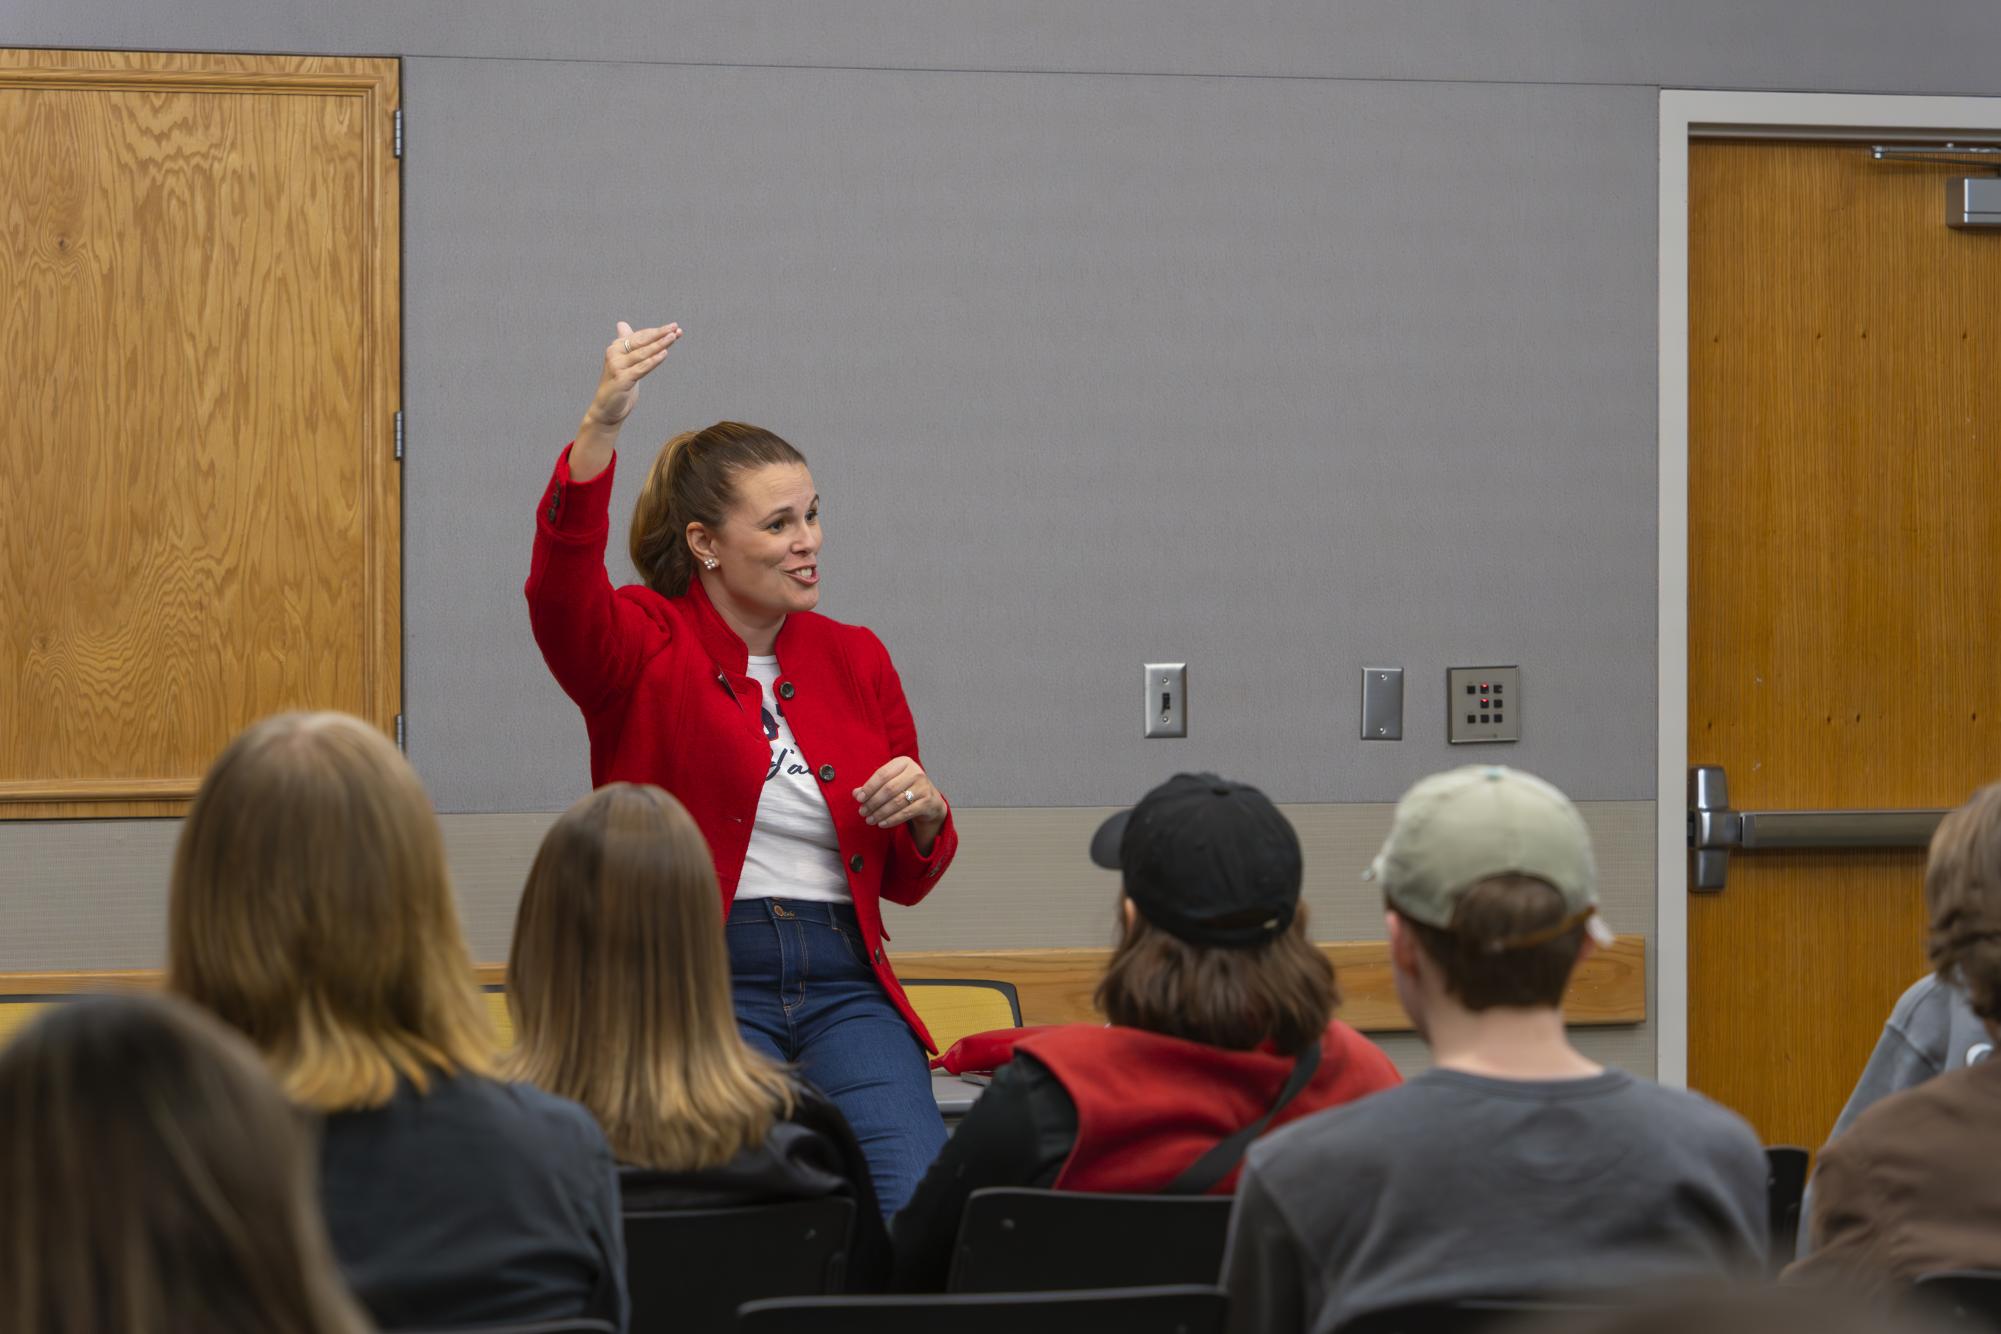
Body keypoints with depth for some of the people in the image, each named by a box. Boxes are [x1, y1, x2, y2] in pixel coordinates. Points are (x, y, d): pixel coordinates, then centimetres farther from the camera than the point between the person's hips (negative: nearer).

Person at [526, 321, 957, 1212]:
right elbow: (560, 586, -22)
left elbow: (905, 881, 22)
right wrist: (601, 425, -36)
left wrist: (926, 813, -2)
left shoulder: (856, 660, 16)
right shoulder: (645, 646, 4)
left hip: (843, 983, 4)